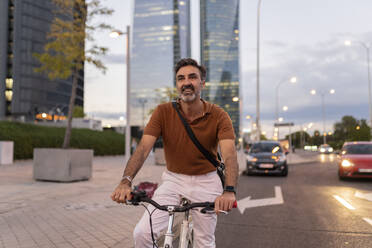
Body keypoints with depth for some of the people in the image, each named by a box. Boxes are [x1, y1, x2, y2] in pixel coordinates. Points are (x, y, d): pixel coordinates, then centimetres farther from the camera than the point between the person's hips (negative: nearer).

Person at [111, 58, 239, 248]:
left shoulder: (218, 116, -14)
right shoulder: (163, 112, -11)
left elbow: (229, 155, -26)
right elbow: (143, 148, -20)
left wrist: (229, 191, -44)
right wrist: (126, 181, -35)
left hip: (206, 181, 0)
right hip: (173, 179, 1)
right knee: (142, 233, -13)